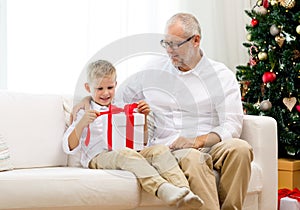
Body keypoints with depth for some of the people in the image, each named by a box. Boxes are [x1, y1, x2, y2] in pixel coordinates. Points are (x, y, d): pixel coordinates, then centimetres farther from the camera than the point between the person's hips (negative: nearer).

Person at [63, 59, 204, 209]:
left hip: (127, 155, 5)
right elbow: (70, 148, 0)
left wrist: (143, 117, 14)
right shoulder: (84, 112, 12)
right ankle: (163, 189, -57)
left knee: (160, 149, -22)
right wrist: (81, 124, -15)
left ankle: (183, 190, -42)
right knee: (126, 153, -38)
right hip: (98, 158, -5)